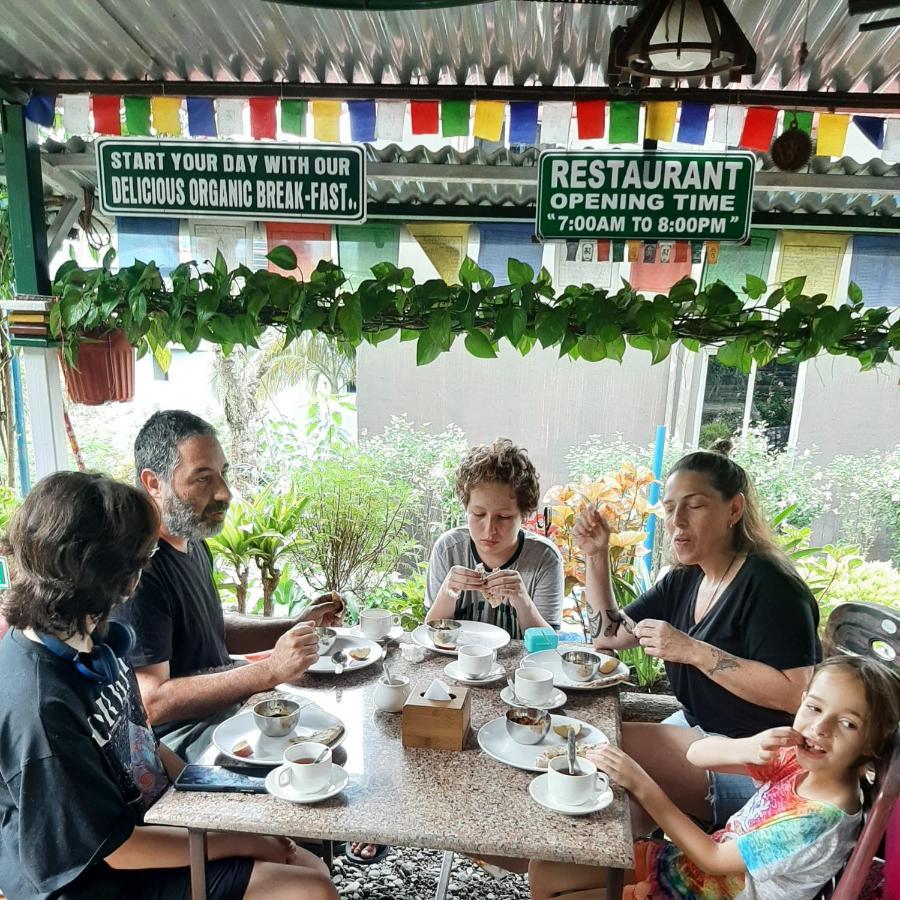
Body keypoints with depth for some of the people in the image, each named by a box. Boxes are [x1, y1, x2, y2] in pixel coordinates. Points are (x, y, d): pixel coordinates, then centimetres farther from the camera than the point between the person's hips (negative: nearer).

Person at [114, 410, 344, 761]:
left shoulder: (193, 544, 7)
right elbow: (152, 703, -27)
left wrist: (296, 627, 5)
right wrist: (271, 670, -30)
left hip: (228, 707, 9)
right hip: (178, 743, -9)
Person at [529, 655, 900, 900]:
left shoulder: (818, 823, -28)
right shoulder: (796, 758, -10)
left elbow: (713, 858, -21)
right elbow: (696, 754, -12)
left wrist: (641, 786, -24)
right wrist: (747, 748, -34)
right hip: (683, 861, 6)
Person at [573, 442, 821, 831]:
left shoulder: (767, 584, -18)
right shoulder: (684, 581, 5)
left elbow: (794, 694, -25)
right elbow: (610, 634, 10)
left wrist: (693, 651, -28)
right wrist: (595, 557, 0)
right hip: (699, 729, 8)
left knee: (610, 745, -20)